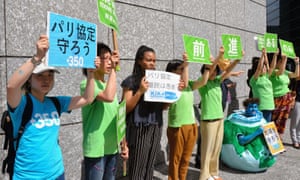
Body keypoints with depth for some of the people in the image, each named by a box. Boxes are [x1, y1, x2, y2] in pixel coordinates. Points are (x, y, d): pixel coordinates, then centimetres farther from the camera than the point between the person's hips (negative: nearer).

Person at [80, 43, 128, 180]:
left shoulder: (108, 84, 11)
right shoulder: (87, 84, -12)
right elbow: (108, 97, -32)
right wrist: (113, 69, -20)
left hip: (112, 148, 7)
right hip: (96, 149, -7)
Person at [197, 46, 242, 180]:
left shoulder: (217, 81, 8)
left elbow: (227, 70, -3)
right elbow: (209, 71, -24)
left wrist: (237, 59, -17)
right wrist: (220, 55, -34)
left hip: (219, 118, 6)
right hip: (208, 120, -6)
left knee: (217, 148, 13)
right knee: (207, 149, 0)